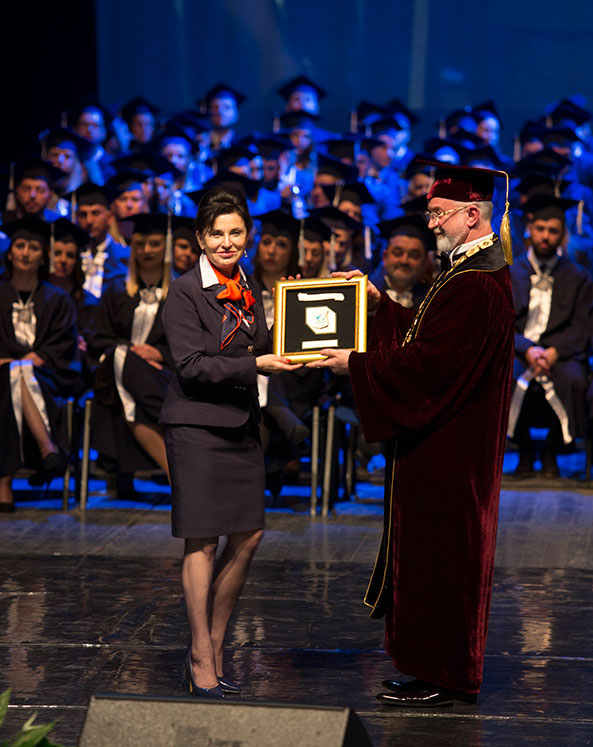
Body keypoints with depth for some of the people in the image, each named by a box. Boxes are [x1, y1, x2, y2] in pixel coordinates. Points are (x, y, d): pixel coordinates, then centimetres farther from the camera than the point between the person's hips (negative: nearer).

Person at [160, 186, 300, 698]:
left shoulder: (250, 290, 13)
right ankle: (202, 660, 6)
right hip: (198, 427, -7)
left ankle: (213, 647, 19)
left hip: (241, 425, 7)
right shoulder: (185, 293, -8)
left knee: (247, 538, 6)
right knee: (203, 542, -3)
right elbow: (192, 365, -16)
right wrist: (255, 366, -21)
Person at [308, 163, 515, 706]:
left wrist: (356, 364, -18)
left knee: (439, 556, -3)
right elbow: (426, 336, 21)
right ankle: (442, 668, 21)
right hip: (444, 444, 11)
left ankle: (440, 679, 4)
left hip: (449, 452, -11)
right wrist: (380, 303, 16)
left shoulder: (477, 285, -22)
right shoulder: (473, 271, 13)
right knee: (436, 554, 14)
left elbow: (430, 363, -25)